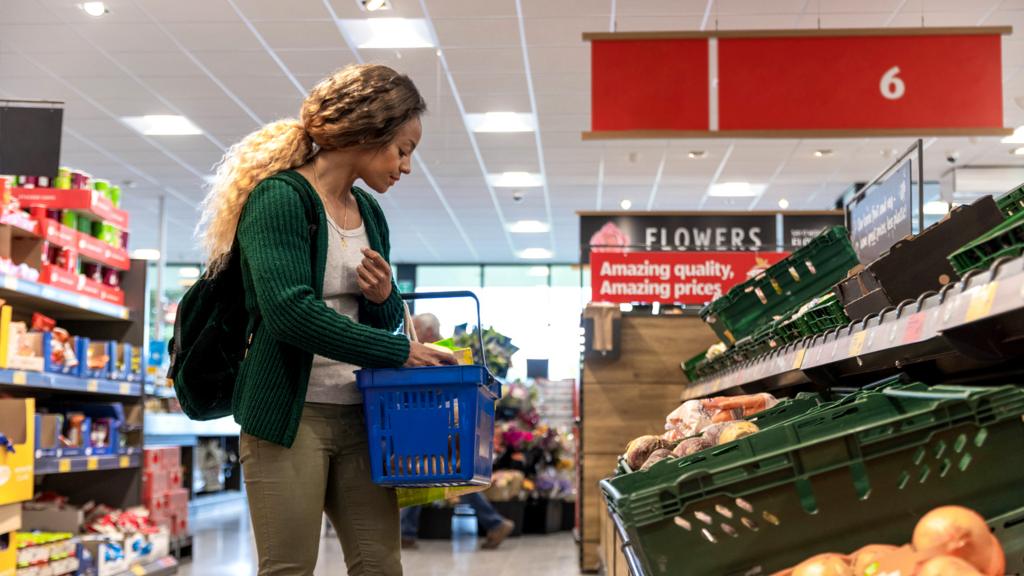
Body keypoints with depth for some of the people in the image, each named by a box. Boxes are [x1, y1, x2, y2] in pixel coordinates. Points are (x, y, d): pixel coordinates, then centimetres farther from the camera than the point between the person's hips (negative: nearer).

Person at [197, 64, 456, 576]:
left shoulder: (369, 213, 13)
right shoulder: (280, 198, -10)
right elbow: (289, 311, -23)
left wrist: (384, 297, -3)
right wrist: (399, 351, -19)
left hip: (358, 417, 7)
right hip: (289, 413, -7)